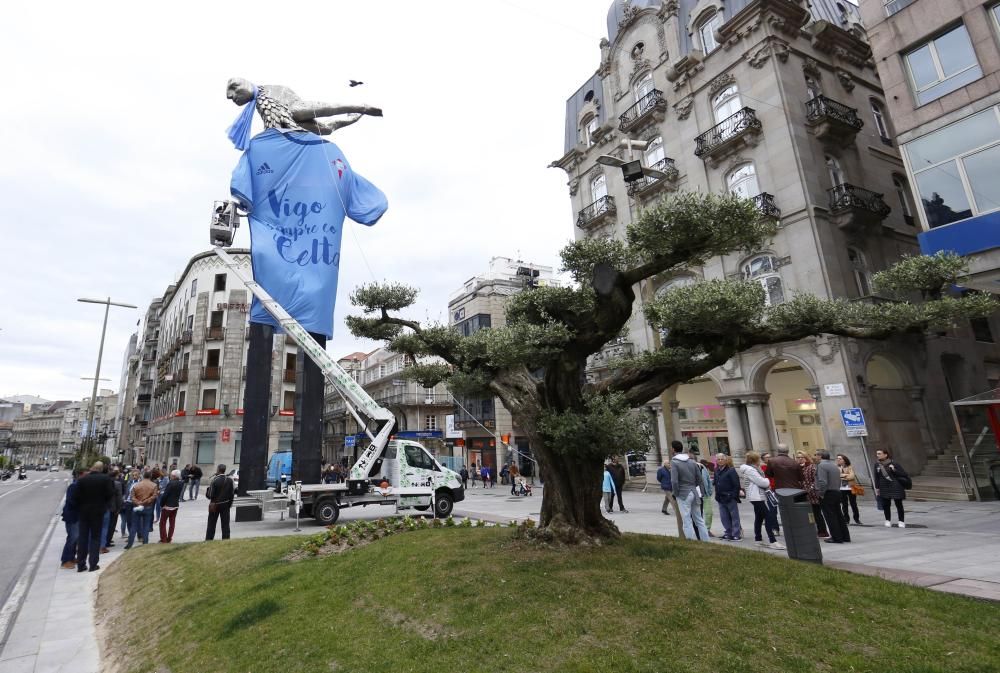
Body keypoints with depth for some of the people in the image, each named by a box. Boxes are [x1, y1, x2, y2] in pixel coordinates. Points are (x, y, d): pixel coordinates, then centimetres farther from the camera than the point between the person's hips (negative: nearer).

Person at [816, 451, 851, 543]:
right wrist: (836, 489, 17)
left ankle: (837, 538, 1)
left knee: (830, 517, -2)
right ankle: (845, 536, 21)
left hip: (827, 494, -9)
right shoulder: (835, 466, 15)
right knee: (839, 515, 15)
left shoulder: (821, 465, -14)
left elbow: (823, 481, -23)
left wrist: (821, 493, -14)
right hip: (837, 492, 9)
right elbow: (839, 481, 16)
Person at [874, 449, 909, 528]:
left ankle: (901, 521, 18)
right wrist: (877, 488, 9)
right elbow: (877, 477, 10)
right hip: (884, 488, 4)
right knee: (885, 505, 4)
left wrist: (894, 470, -23)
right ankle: (888, 520, 18)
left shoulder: (893, 463, -10)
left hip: (896, 487, -4)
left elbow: (903, 474, -8)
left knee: (899, 504, 5)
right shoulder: (877, 464, 3)